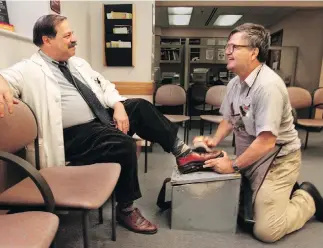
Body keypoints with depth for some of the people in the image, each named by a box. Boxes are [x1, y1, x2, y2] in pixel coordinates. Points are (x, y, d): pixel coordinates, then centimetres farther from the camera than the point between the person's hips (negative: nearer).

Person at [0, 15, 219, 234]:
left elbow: (105, 86, 15)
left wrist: (118, 106, -5)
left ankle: (181, 151, 1)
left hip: (102, 117, 8)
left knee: (141, 106, -6)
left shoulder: (78, 64, 15)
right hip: (76, 134, -7)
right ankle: (126, 209, -6)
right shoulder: (30, 70, -6)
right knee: (125, 145, -27)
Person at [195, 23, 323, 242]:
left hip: (276, 160, -8)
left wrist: (233, 166, -18)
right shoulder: (235, 83, 2)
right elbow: (230, 119, 15)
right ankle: (287, 192, 25)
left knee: (266, 231, -8)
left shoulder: (268, 85, -26)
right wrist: (214, 140, -2)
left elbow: (266, 142, -28)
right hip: (249, 157, 8)